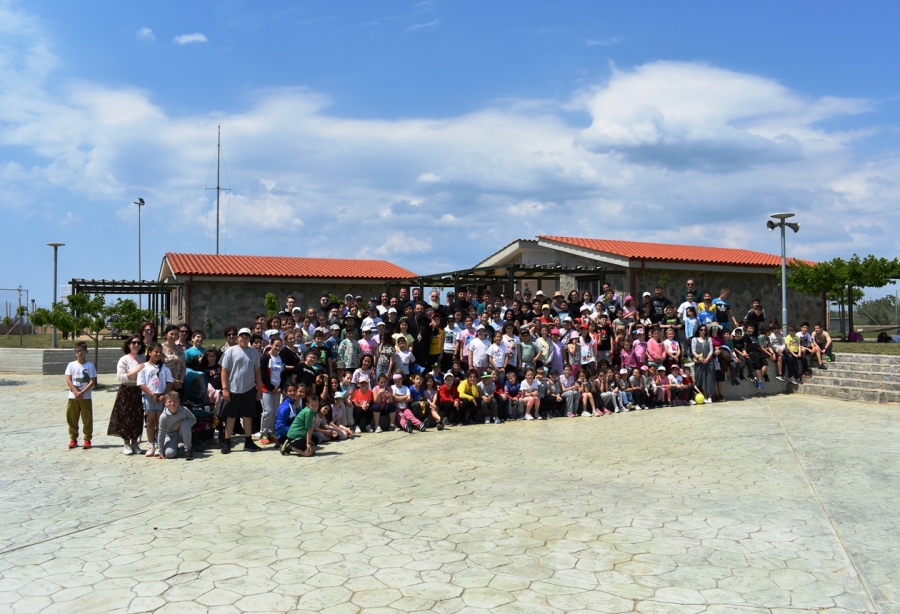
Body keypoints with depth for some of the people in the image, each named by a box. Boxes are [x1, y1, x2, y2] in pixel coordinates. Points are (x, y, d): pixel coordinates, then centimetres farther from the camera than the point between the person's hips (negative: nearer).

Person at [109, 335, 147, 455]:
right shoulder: (124, 360, -4)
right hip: (127, 392, -4)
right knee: (126, 418, 1)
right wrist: (135, 371, -20)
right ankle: (126, 444, 12)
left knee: (138, 418, 7)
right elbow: (119, 378, -12)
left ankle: (134, 442, 20)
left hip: (140, 392, 4)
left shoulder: (144, 358, 8)